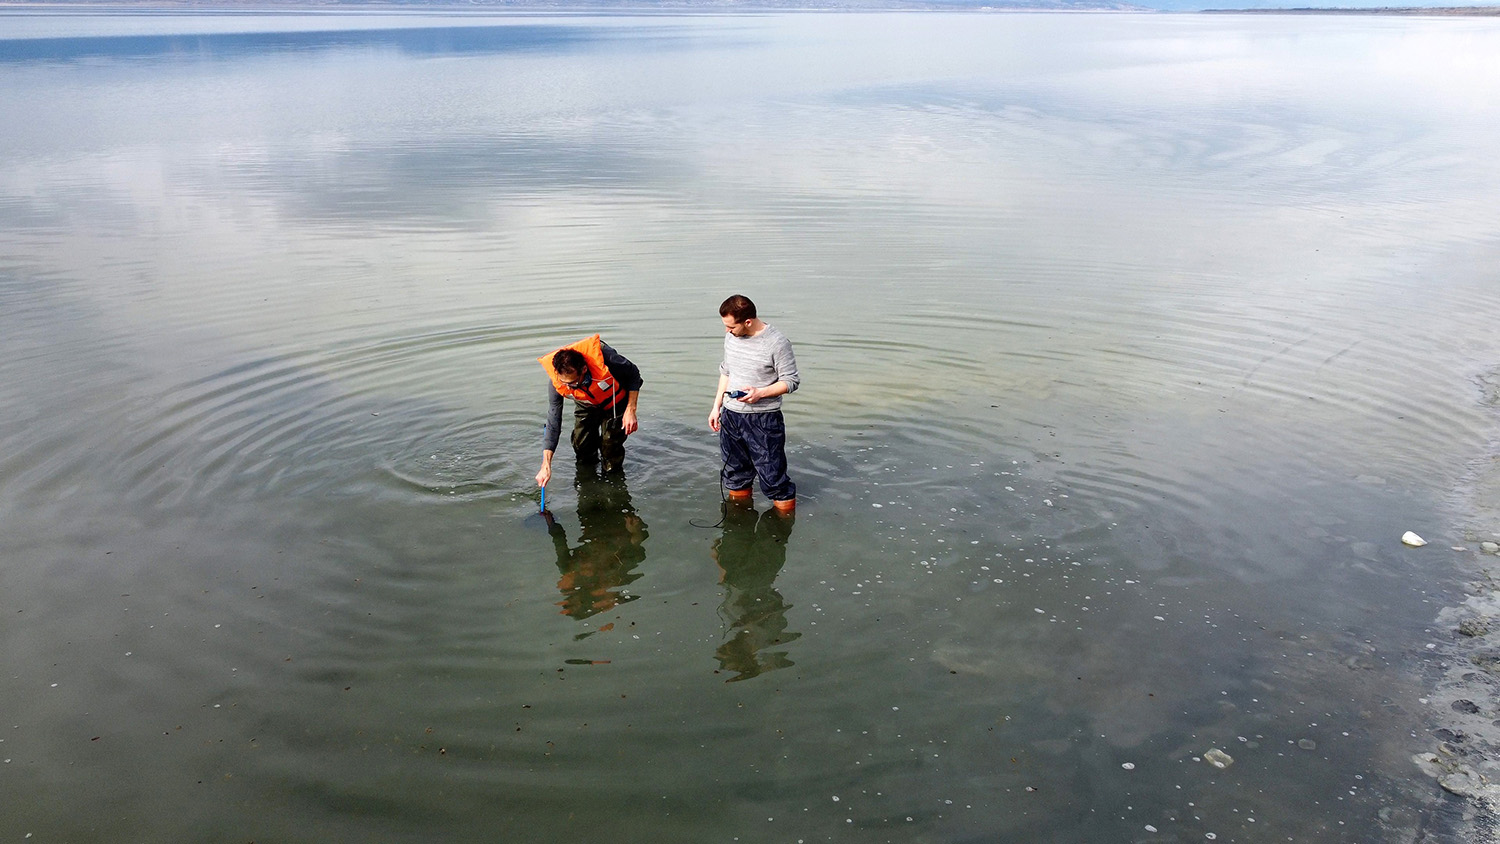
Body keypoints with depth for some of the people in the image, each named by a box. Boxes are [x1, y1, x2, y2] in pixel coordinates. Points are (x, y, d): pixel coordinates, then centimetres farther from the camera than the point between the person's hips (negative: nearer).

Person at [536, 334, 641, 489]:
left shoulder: (602, 356, -42)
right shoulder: (557, 383, -31)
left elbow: (633, 373, -20)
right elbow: (553, 424, -23)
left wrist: (631, 410, -24)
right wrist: (546, 466, -28)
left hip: (616, 400, -3)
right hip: (587, 405, 3)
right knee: (581, 444, -2)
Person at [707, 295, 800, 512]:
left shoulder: (777, 343, -16)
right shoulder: (731, 337, 4)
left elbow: (791, 381, -10)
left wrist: (760, 393, -23)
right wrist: (716, 406, 15)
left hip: (763, 420, -6)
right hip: (730, 416, 6)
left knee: (771, 474, -4)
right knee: (735, 473, 17)